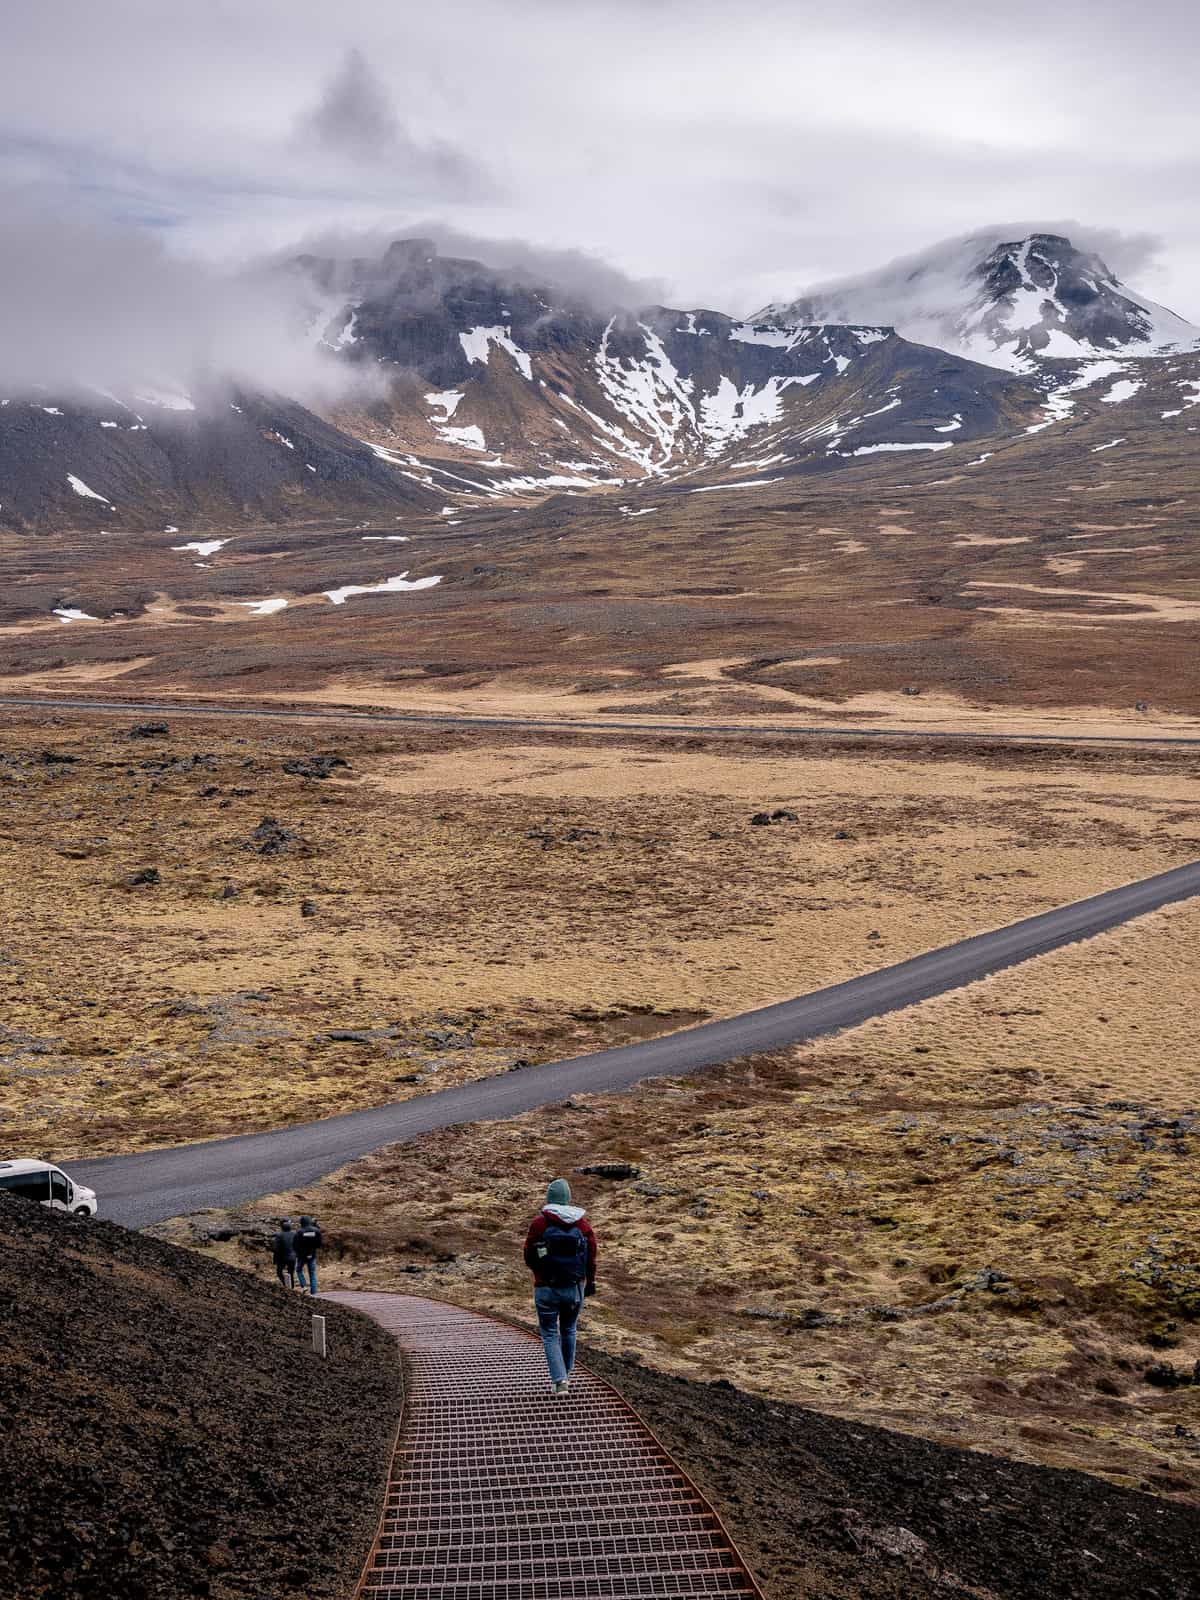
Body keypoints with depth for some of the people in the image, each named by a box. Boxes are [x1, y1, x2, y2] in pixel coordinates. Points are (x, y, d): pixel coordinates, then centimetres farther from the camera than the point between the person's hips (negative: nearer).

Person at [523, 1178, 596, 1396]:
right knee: (568, 1330, 22)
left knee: (550, 1335, 6)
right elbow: (591, 1255, 1)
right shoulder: (582, 1223, -2)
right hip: (575, 1288, 3)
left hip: (547, 1288, -3)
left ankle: (559, 1381, -6)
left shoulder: (539, 1223, -9)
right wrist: (591, 1281, 14)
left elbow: (529, 1257, -4)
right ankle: (565, 1375, 32)